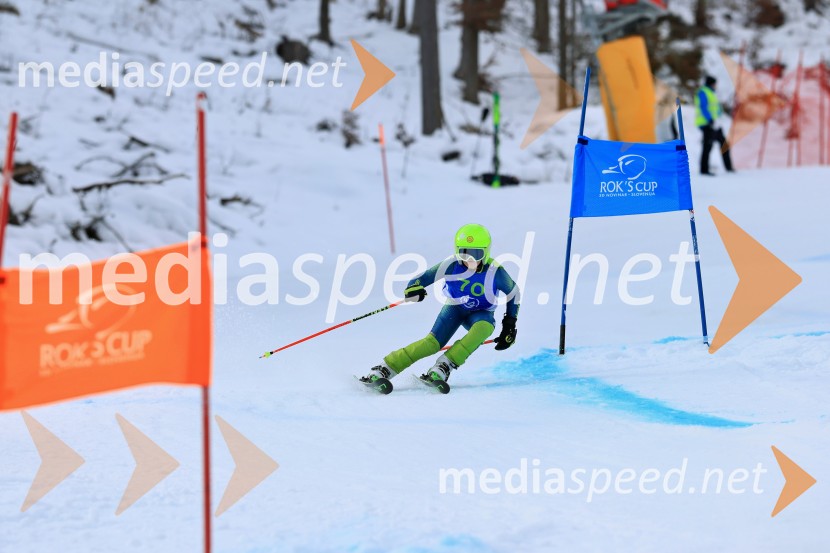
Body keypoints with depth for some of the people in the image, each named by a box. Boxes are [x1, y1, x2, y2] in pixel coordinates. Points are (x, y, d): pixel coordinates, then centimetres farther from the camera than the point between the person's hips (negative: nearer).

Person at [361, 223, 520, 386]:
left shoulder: (495, 272, -22)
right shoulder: (452, 265, -23)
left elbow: (513, 293, -4)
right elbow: (423, 278, -19)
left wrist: (509, 325, -3)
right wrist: (414, 288, -43)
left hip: (481, 313, 0)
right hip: (454, 307, 0)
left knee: (485, 327, -36)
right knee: (433, 343, -23)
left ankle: (444, 366, -35)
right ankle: (383, 370, -21)